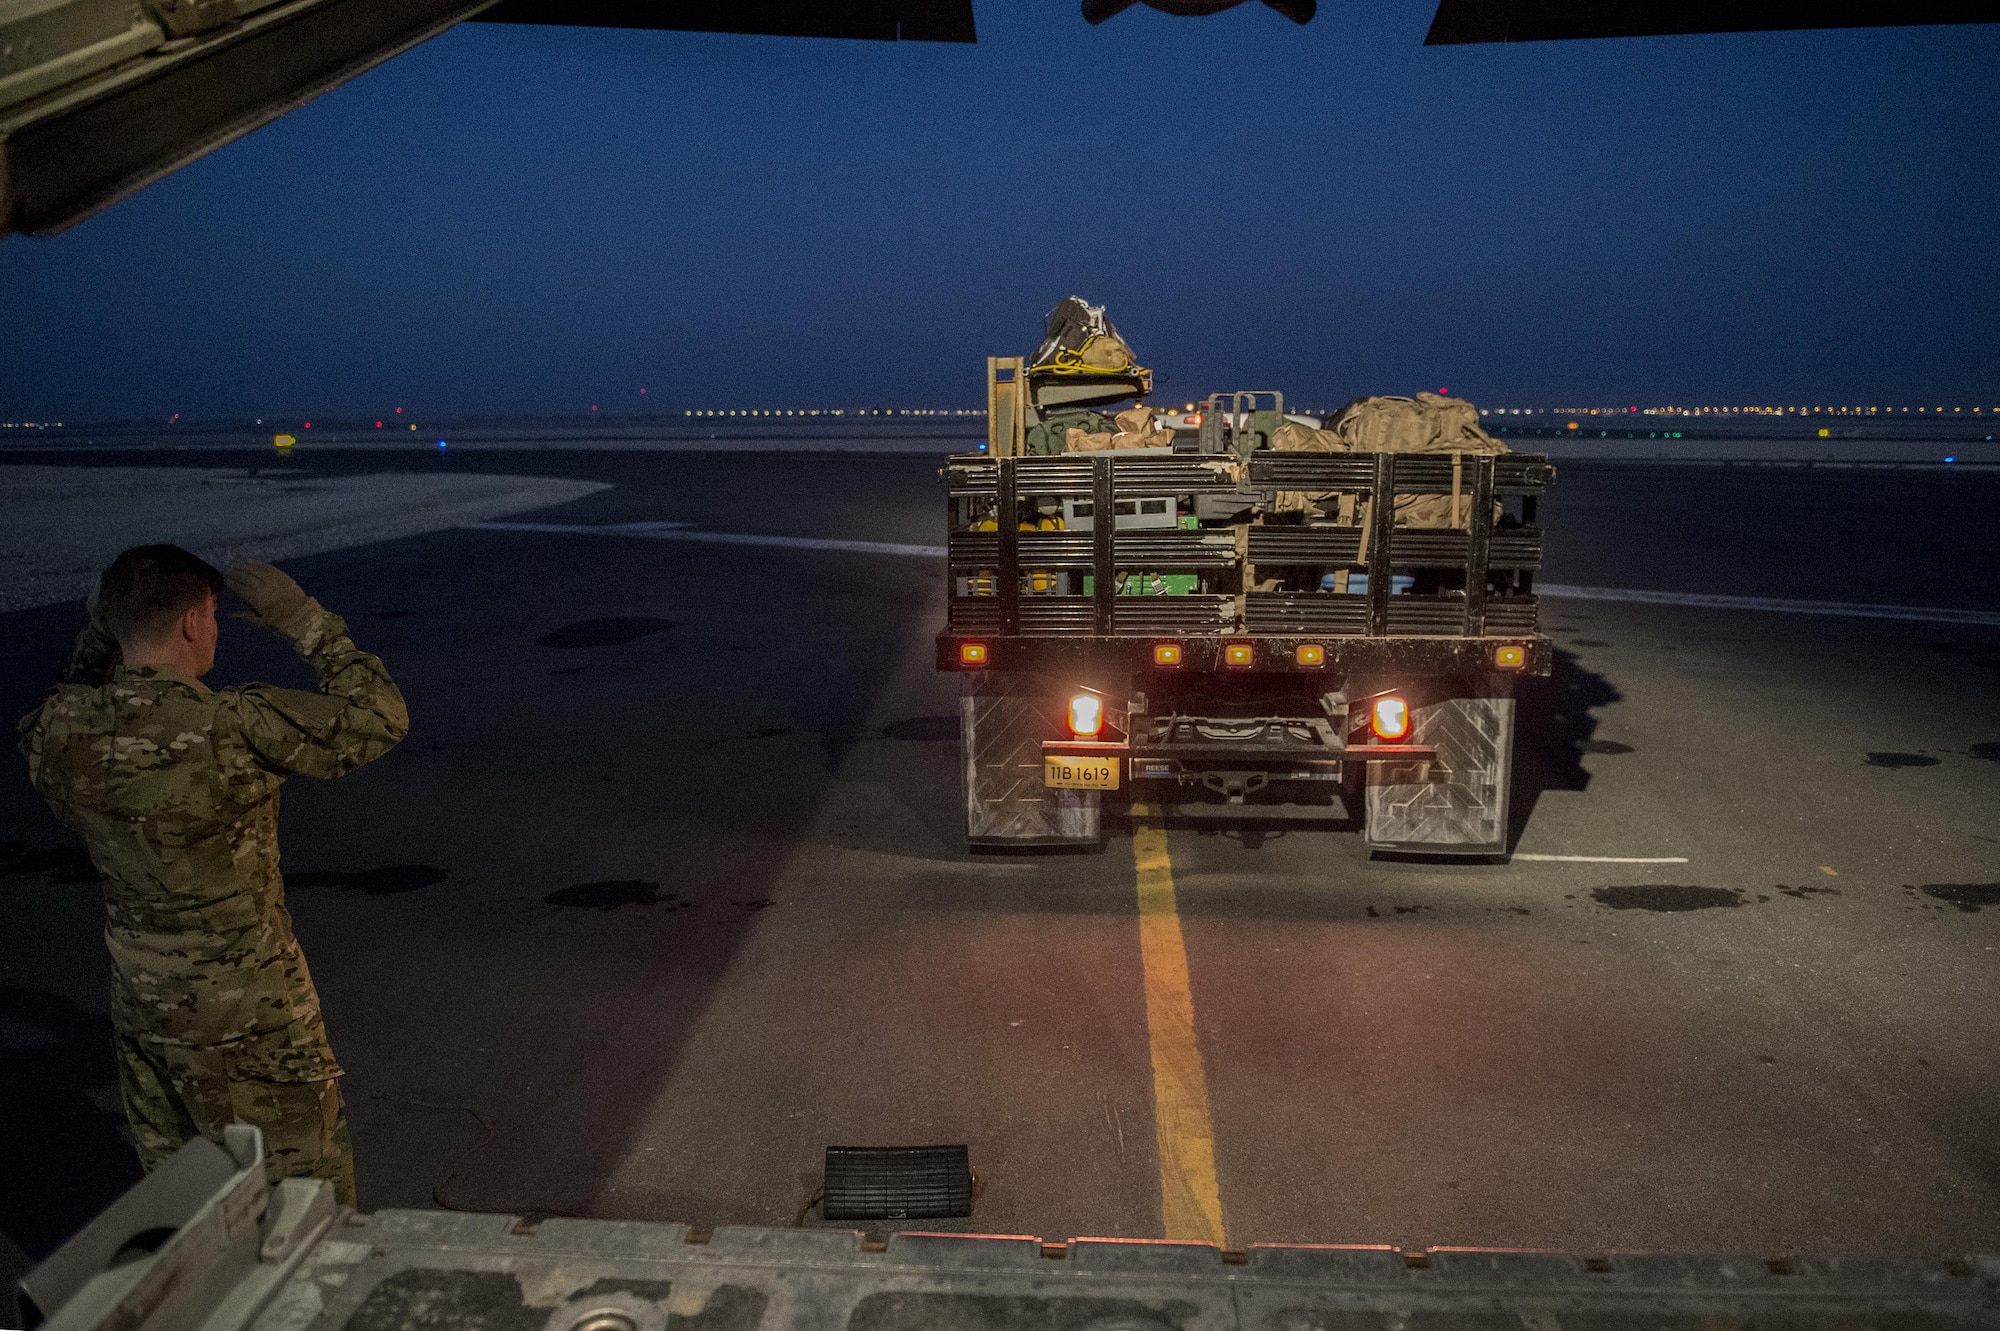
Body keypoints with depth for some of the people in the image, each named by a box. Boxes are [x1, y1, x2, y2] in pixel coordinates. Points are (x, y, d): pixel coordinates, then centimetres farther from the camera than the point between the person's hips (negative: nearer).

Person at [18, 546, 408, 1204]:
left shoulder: (60, 729, -8)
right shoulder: (235, 727, -26)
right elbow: (378, 717, -18)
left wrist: (97, 639, 9)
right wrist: (305, 621, -12)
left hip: (140, 1003, 6)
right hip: (247, 1015, -6)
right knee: (304, 1195, 12)